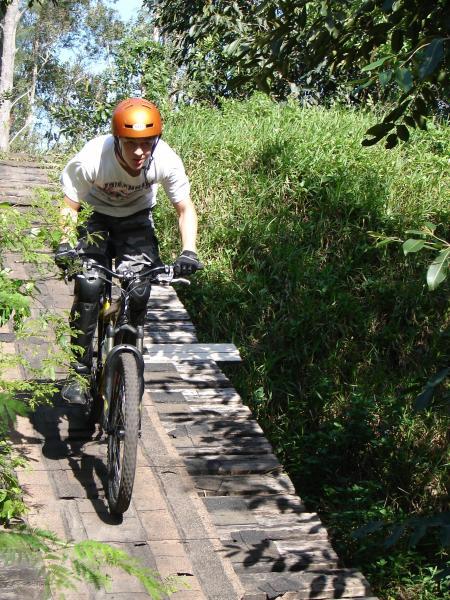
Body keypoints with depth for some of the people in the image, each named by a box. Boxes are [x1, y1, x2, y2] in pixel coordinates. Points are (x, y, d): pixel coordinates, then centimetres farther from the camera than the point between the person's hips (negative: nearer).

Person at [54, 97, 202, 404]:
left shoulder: (167, 160, -28)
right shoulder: (90, 160, -34)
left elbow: (185, 209, -15)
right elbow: (70, 206, -20)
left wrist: (188, 250, -29)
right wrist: (65, 243, -35)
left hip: (136, 220, 2)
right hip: (95, 218, -1)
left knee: (139, 292, -15)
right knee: (88, 287, -21)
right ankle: (80, 372, -9)